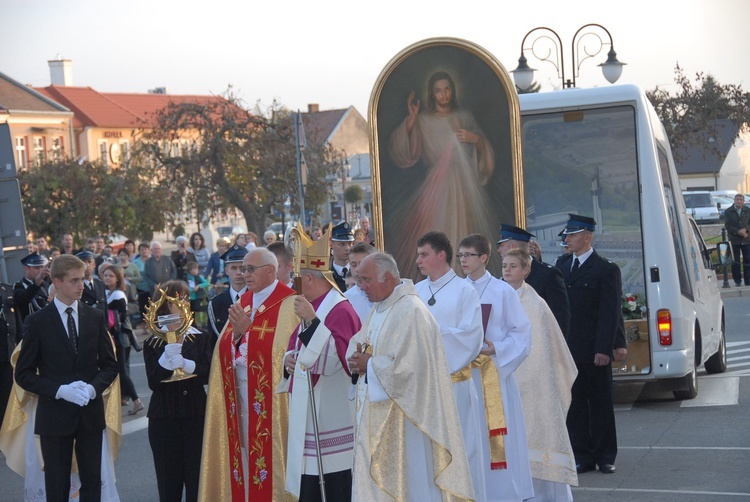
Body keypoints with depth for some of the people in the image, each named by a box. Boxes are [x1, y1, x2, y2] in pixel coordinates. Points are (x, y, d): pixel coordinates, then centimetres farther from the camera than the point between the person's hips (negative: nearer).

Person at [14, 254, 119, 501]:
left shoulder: (96, 317, 5)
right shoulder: (38, 321, -4)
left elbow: (109, 365, 9)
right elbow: (24, 374, -4)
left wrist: (93, 387, -12)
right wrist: (60, 391, -17)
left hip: (91, 413, 3)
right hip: (54, 415, -3)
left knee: (92, 482, 9)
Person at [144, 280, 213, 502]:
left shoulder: (201, 338, 7)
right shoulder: (153, 343, 2)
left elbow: (207, 374, -5)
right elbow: (153, 382, -10)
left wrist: (185, 364, -21)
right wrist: (169, 351, -17)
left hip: (196, 417, 1)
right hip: (164, 419, -1)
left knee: (196, 480, -2)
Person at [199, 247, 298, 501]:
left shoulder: (288, 304, -8)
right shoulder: (243, 303, 15)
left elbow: (281, 348, -19)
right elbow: (225, 349, 10)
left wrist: (248, 330, -16)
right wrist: (236, 333, -9)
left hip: (270, 395, -7)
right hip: (239, 392, 7)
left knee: (266, 450, -3)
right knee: (245, 450, 8)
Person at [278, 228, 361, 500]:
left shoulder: (340, 311, -15)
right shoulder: (313, 309, 14)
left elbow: (332, 359, -26)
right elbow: (296, 347, 25)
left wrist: (311, 321, -30)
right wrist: (289, 358, 2)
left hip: (332, 415, -10)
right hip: (308, 414, 10)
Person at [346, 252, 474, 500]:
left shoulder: (410, 311, -19)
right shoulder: (380, 308, 12)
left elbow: (406, 366, -26)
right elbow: (357, 344, 18)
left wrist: (369, 364, -12)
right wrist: (358, 359, -6)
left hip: (400, 419, -9)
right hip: (376, 416, 9)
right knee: (373, 481, 12)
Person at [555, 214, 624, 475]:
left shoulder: (606, 270, -6)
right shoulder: (562, 265, 12)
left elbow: (610, 313, -10)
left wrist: (603, 349, -15)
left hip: (593, 350, -5)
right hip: (567, 348, 5)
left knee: (601, 403, 6)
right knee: (574, 403, 7)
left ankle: (605, 456, 16)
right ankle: (582, 456, 14)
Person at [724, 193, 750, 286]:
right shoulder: (728, 212, 4)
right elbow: (727, 226, -3)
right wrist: (738, 232, -15)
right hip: (734, 240, -1)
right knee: (735, 262, 0)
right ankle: (737, 281, 6)